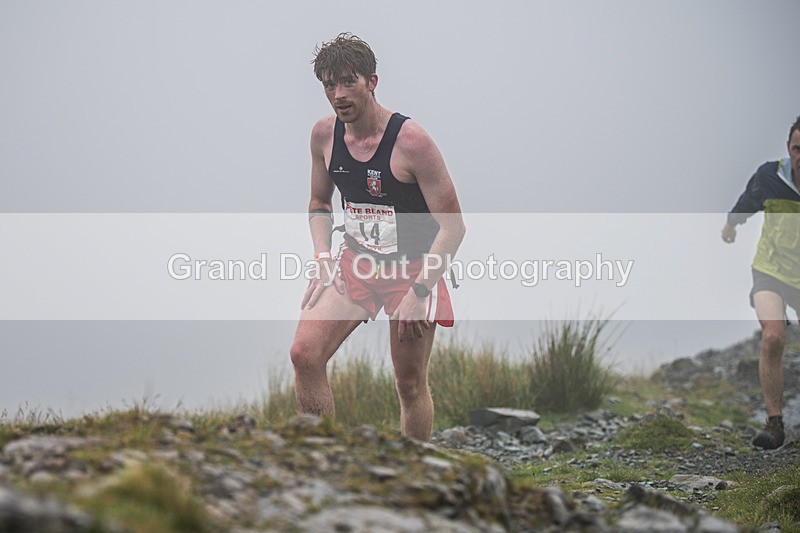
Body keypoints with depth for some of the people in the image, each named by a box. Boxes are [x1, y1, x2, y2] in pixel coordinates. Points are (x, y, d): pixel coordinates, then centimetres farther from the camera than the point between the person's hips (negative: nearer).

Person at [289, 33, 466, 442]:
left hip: (411, 269, -5)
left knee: (410, 384, 1)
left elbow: (453, 226, -17)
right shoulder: (324, 134, -3)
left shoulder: (411, 141, -21)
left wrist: (418, 293, -21)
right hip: (355, 263, 5)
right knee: (304, 354, -12)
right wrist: (323, 261, -1)